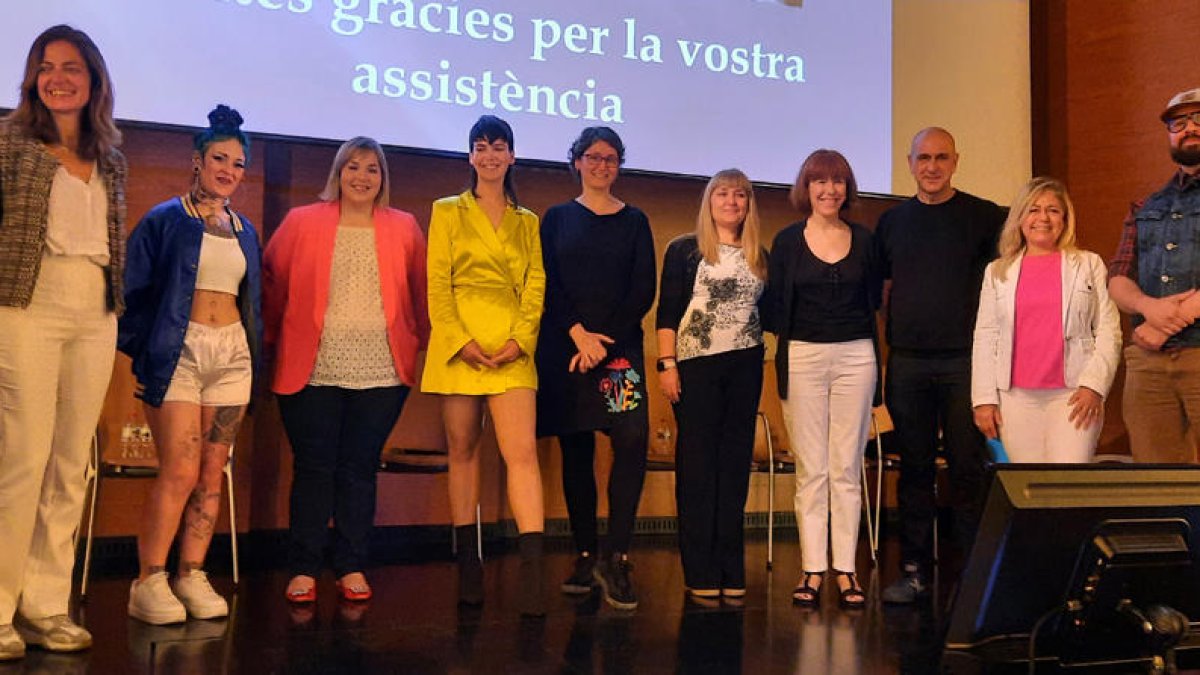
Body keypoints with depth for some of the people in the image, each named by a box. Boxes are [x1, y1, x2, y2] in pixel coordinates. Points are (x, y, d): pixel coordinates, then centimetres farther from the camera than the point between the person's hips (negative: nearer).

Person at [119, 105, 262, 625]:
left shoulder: (244, 231, 17)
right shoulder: (164, 220, 2)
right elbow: (132, 290, -1)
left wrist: (254, 355, 12)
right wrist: (141, 348, -7)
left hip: (231, 357, 5)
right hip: (179, 352, -5)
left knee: (212, 475, 3)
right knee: (180, 472, -13)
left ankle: (192, 578, 10)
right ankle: (149, 582, -3)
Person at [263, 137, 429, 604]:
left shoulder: (404, 229, 10)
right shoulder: (302, 223, 7)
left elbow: (421, 293, 10)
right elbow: (271, 283, 8)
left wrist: (422, 343, 2)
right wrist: (270, 340, 4)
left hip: (380, 372, 1)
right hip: (312, 370, -1)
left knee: (360, 468, 5)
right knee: (313, 468, 1)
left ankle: (352, 569, 14)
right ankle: (303, 570, 11)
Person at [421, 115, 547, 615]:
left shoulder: (527, 221, 17)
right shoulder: (448, 212, 11)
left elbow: (536, 284, 8)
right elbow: (437, 284, 2)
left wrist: (521, 338, -9)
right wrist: (461, 340, -11)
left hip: (512, 348, 1)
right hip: (459, 344, -1)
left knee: (523, 452, -12)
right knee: (463, 452, 3)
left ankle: (532, 570, -16)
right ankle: (468, 566, 11)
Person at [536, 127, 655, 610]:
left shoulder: (634, 221, 12)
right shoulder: (557, 219, 12)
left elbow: (644, 291, 3)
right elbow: (549, 285, 2)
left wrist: (601, 341, -8)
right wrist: (579, 335, -12)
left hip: (619, 347, 0)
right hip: (564, 347, 1)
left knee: (633, 438, -18)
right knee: (576, 452, 3)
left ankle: (616, 558, -13)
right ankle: (585, 556, 12)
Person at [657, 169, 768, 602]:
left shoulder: (760, 258, 15)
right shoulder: (685, 250, 3)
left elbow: (769, 314, 16)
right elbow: (667, 312, -2)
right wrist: (667, 364, -11)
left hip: (745, 367, 4)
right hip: (696, 365, -4)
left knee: (735, 467, 5)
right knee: (697, 467, -3)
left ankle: (731, 571, 10)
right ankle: (701, 574, 2)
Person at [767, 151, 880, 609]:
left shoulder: (864, 240, 9)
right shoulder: (787, 241, 4)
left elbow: (873, 300, 12)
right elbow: (775, 307, 5)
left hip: (855, 356, 1)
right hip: (803, 357, -1)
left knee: (847, 469, 3)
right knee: (810, 470, 1)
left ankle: (845, 569, 8)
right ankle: (812, 569, 6)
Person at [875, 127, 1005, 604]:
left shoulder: (985, 217, 2)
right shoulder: (892, 221, 12)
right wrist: (885, 343, 8)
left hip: (964, 361, -3)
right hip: (907, 362, 3)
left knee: (968, 467, -1)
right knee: (915, 469, 8)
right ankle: (915, 570, 14)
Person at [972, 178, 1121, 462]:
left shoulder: (1088, 265, 9)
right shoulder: (997, 271, 13)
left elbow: (1109, 330, 4)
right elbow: (985, 337, 9)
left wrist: (1093, 385, -8)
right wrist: (984, 399, 3)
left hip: (1073, 395, -2)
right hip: (1016, 397, 2)